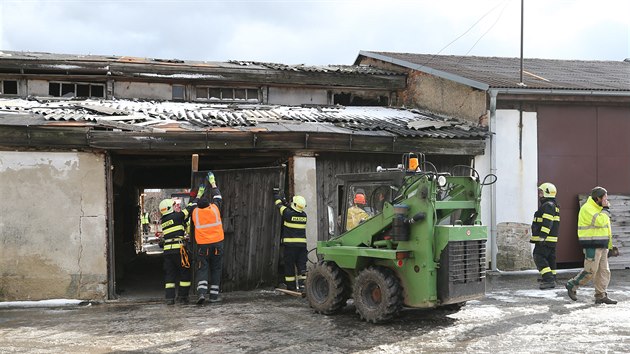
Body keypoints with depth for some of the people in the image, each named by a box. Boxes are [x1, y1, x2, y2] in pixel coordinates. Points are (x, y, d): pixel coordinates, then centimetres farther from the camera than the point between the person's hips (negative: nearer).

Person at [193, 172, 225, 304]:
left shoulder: (195, 212, -1)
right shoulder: (214, 209, 0)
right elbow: (218, 198, 19)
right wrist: (213, 184, 33)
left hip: (202, 245, 0)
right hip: (217, 243, 0)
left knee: (202, 269, 2)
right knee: (216, 270, 8)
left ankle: (201, 293, -17)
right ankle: (214, 296, 9)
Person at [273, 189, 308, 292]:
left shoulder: (288, 213, -9)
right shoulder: (304, 215, 5)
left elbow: (279, 204, 6)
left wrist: (276, 193, 21)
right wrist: (286, 203, 32)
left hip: (290, 244, -4)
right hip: (302, 244, 4)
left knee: (289, 265, 4)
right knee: (302, 265, 6)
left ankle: (291, 286, 8)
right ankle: (302, 284, -3)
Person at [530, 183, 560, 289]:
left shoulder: (548, 205, -14)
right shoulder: (554, 206, 21)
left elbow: (547, 223, -23)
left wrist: (542, 236, -27)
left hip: (545, 239, -11)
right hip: (552, 239, 11)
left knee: (539, 258, -11)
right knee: (550, 259, 12)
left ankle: (549, 280, -16)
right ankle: (552, 281, 14)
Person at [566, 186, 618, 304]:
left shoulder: (598, 209, 18)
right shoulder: (587, 209, -12)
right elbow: (599, 222, -25)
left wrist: (610, 245, 21)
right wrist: (604, 209, -12)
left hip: (601, 245, 9)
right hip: (592, 246, -9)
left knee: (604, 271, 5)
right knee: (590, 271, -8)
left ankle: (601, 296, 8)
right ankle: (571, 285, 9)